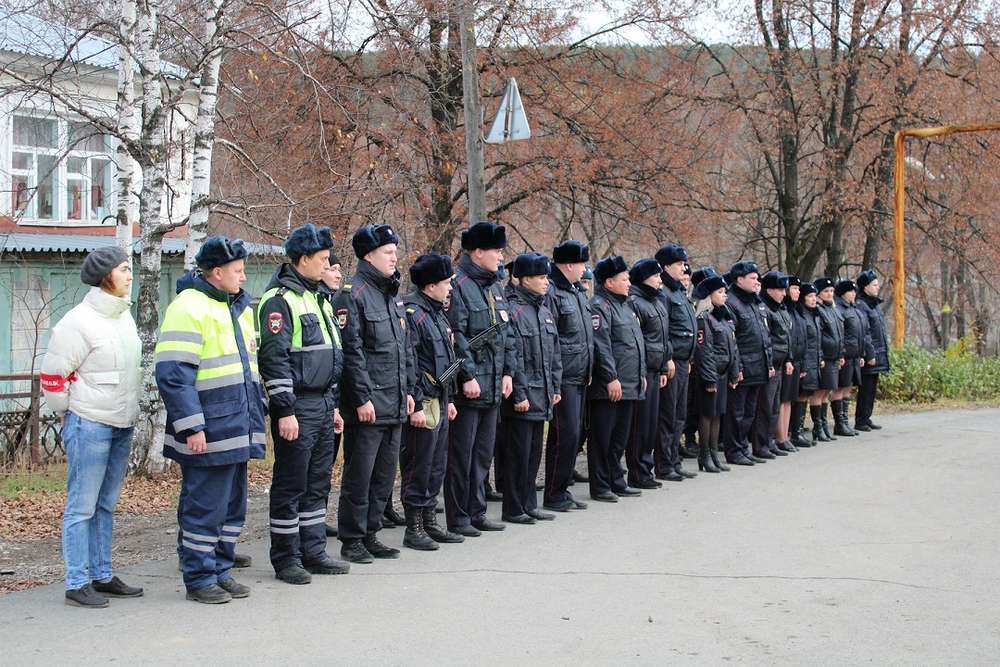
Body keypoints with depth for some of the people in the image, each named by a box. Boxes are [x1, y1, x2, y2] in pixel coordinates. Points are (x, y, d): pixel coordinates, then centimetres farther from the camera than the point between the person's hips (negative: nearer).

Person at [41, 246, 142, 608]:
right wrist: (71, 414, -3)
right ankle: (77, 584, 1)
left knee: (106, 505, 14)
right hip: (90, 425, -8)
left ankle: (102, 576, 22)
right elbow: (53, 374, -12)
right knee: (82, 506, -3)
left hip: (121, 426, 8)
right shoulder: (79, 321, -15)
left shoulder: (124, 315, 10)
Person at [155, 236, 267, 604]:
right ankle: (199, 578, 7)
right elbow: (172, 374, -18)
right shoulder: (188, 308, -13)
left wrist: (258, 412, 21)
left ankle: (220, 570, 25)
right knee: (204, 507, -3)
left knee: (232, 505, 15)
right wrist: (191, 427, -21)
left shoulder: (238, 307, 16)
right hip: (208, 435, -9)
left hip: (237, 429, 9)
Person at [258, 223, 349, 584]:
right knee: (291, 485, -2)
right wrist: (285, 411, -20)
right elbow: (274, 358, -17)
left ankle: (313, 552, 20)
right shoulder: (279, 299, -11)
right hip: (297, 406, -9)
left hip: (323, 404, 9)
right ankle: (285, 559, 5)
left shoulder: (319, 297, 17)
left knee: (318, 483, 13)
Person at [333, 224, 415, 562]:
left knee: (385, 473, 12)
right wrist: (362, 398, -19)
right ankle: (351, 540, 7)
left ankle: (370, 534, 21)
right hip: (368, 404, -8)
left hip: (395, 405, 8)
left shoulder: (393, 295, 16)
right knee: (359, 474, -1)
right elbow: (351, 350, -16)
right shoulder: (352, 294, -11)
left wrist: (408, 390, 16)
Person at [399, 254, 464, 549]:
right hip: (422, 404, -10)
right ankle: (414, 528, 4)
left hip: (439, 402, 10)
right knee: (417, 467, -3)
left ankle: (430, 522, 22)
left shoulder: (436, 313, 17)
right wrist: (416, 405, -21)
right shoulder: (410, 312, -14)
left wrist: (449, 399, 21)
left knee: (436, 466, 14)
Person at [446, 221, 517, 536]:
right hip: (469, 386, -9)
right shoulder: (458, 285, -12)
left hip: (493, 387, 9)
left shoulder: (494, 287, 15)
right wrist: (468, 376, -20)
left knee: (483, 452, 13)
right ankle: (458, 518, 4)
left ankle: (477, 512, 22)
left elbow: (506, 332, 18)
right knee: (462, 453, -2)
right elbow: (456, 336, -18)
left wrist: (508, 372, 10)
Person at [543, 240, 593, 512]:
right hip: (564, 377, -9)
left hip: (580, 377, 9)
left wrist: (588, 371, 21)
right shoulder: (552, 293, -13)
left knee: (574, 434, 12)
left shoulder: (578, 291, 16)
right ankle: (554, 495, 1)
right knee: (566, 434, -7)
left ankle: (562, 489, 19)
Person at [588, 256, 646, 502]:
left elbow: (637, 342, 25)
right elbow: (601, 346, -19)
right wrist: (611, 378, -22)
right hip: (608, 388, -9)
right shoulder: (600, 306, -11)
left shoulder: (625, 306, 19)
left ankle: (616, 482, 23)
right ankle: (600, 487, 2)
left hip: (630, 386, 9)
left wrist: (641, 374, 21)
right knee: (603, 437, -2)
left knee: (620, 436, 15)